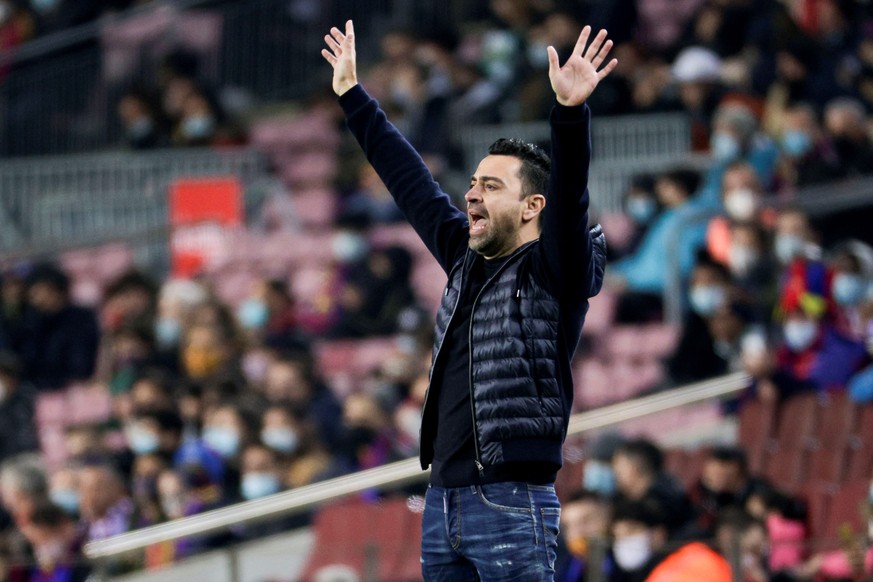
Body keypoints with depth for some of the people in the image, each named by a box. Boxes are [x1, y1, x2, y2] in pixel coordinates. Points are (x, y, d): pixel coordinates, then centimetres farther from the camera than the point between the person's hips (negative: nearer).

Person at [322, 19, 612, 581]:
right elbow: (409, 179, 24)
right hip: (443, 503, 8)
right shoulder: (467, 260, 16)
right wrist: (353, 96, 30)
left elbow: (570, 197, -21)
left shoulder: (554, 271, -3)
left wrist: (571, 111, -36)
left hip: (512, 506, -8)